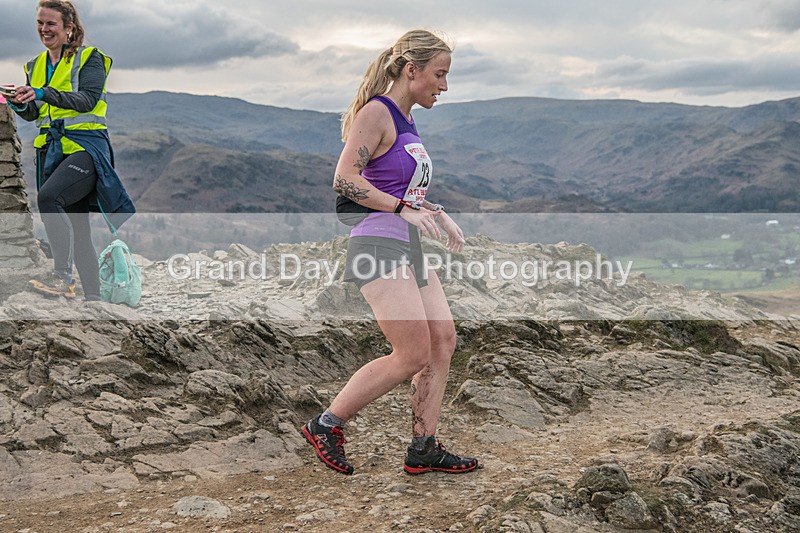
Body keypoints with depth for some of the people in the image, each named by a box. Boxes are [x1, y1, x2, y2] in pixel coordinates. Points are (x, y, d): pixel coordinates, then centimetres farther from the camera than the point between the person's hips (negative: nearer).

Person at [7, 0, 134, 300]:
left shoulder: (90, 58, -1)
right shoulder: (36, 65, 18)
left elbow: (87, 100, -15)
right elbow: (33, 114, 17)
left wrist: (46, 94, -26)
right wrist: (19, 104, -5)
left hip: (86, 145, -7)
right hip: (51, 149, 7)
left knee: (48, 196, -30)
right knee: (75, 228, 5)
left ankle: (62, 276, -25)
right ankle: (93, 298, 10)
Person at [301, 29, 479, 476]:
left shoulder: (406, 122, 19)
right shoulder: (376, 112, -10)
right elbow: (344, 180, -19)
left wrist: (439, 216, 18)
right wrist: (404, 209, -23)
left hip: (409, 249, 10)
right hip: (379, 244, -10)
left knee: (444, 340, 4)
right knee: (414, 356, -10)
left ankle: (424, 448, 11)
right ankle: (326, 425, 3)